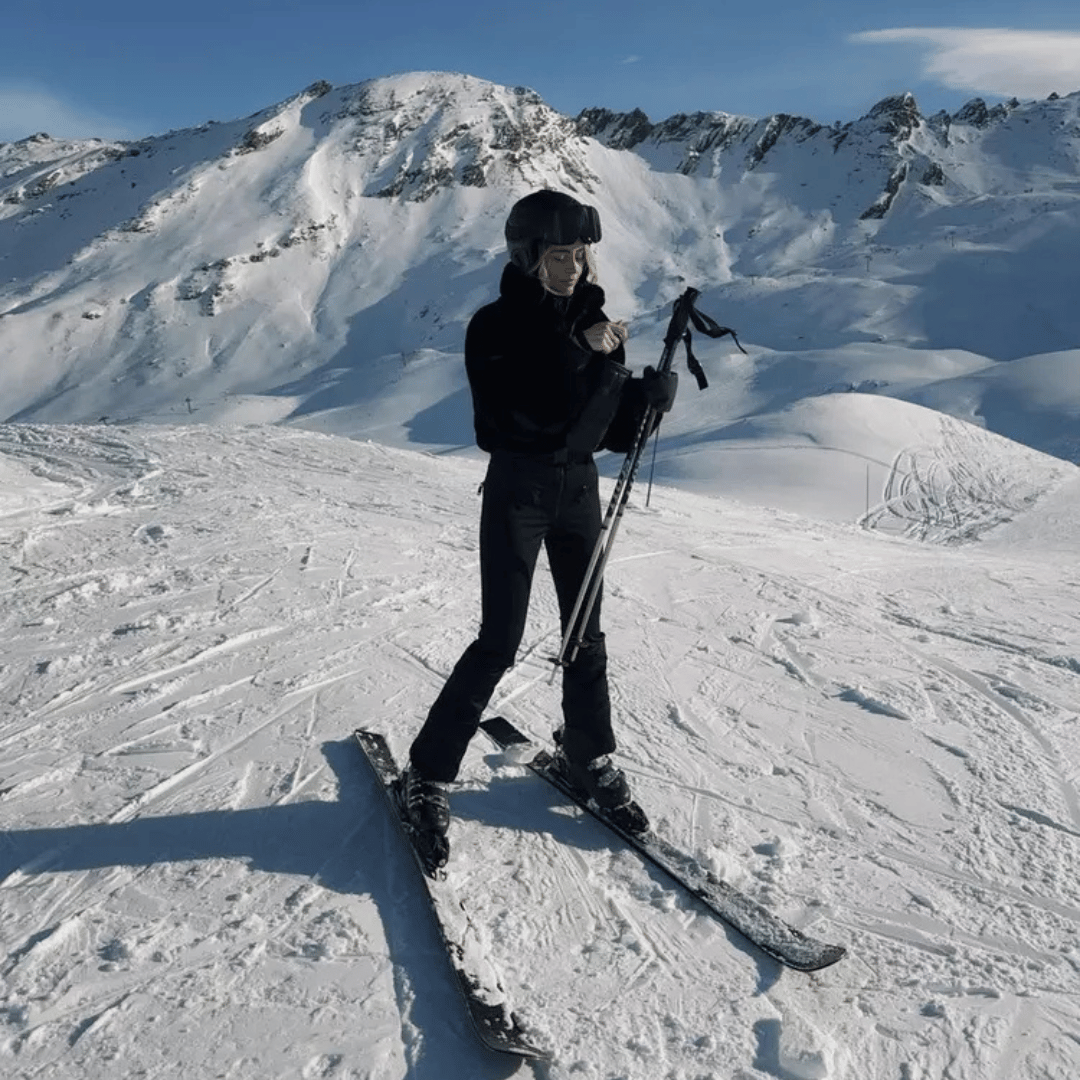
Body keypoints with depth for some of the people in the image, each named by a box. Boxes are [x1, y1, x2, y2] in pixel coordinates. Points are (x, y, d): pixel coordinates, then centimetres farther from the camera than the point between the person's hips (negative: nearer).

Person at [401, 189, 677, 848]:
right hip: (518, 490, -5)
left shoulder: (591, 319, 7)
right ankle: (430, 771, 11)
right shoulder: (496, 325, -8)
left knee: (586, 632, 11)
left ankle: (588, 756, 31)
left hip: (578, 488, 5)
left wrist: (651, 393, -12)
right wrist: (581, 354, -19)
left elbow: (613, 424, 7)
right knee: (500, 642, -5)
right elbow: (528, 411, -23)